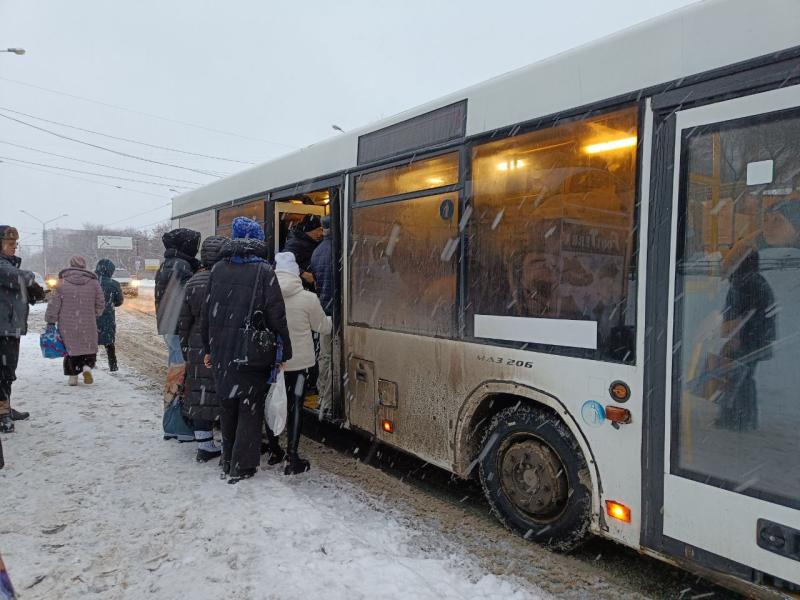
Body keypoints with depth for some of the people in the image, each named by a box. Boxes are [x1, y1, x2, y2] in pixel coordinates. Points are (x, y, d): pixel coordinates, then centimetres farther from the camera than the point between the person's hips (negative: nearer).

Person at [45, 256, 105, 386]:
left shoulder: (62, 282, -3)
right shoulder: (93, 282, 0)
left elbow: (54, 305, -4)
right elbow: (100, 304, 4)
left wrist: (50, 322, 2)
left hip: (67, 326, 0)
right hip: (88, 325, 0)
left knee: (70, 348, 12)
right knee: (89, 349, 14)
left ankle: (72, 376, 12)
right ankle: (87, 367, -10)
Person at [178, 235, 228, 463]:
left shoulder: (193, 283, 5)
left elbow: (184, 321, 10)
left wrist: (186, 350, 18)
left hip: (198, 350, 5)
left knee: (201, 397, 10)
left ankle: (205, 446, 17)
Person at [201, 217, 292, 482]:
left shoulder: (218, 270, 4)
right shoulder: (263, 272, -10)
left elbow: (207, 313, 9)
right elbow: (277, 317, -11)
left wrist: (209, 348, 17)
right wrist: (285, 352, -4)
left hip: (222, 351, 5)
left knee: (228, 405, 18)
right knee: (249, 408, 6)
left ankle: (228, 460, 30)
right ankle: (242, 466, 10)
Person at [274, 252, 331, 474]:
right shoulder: (308, 298, -13)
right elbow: (323, 327, 2)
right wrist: (333, 318, 23)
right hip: (299, 361, -2)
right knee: (295, 407, 8)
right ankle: (291, 459, 11)